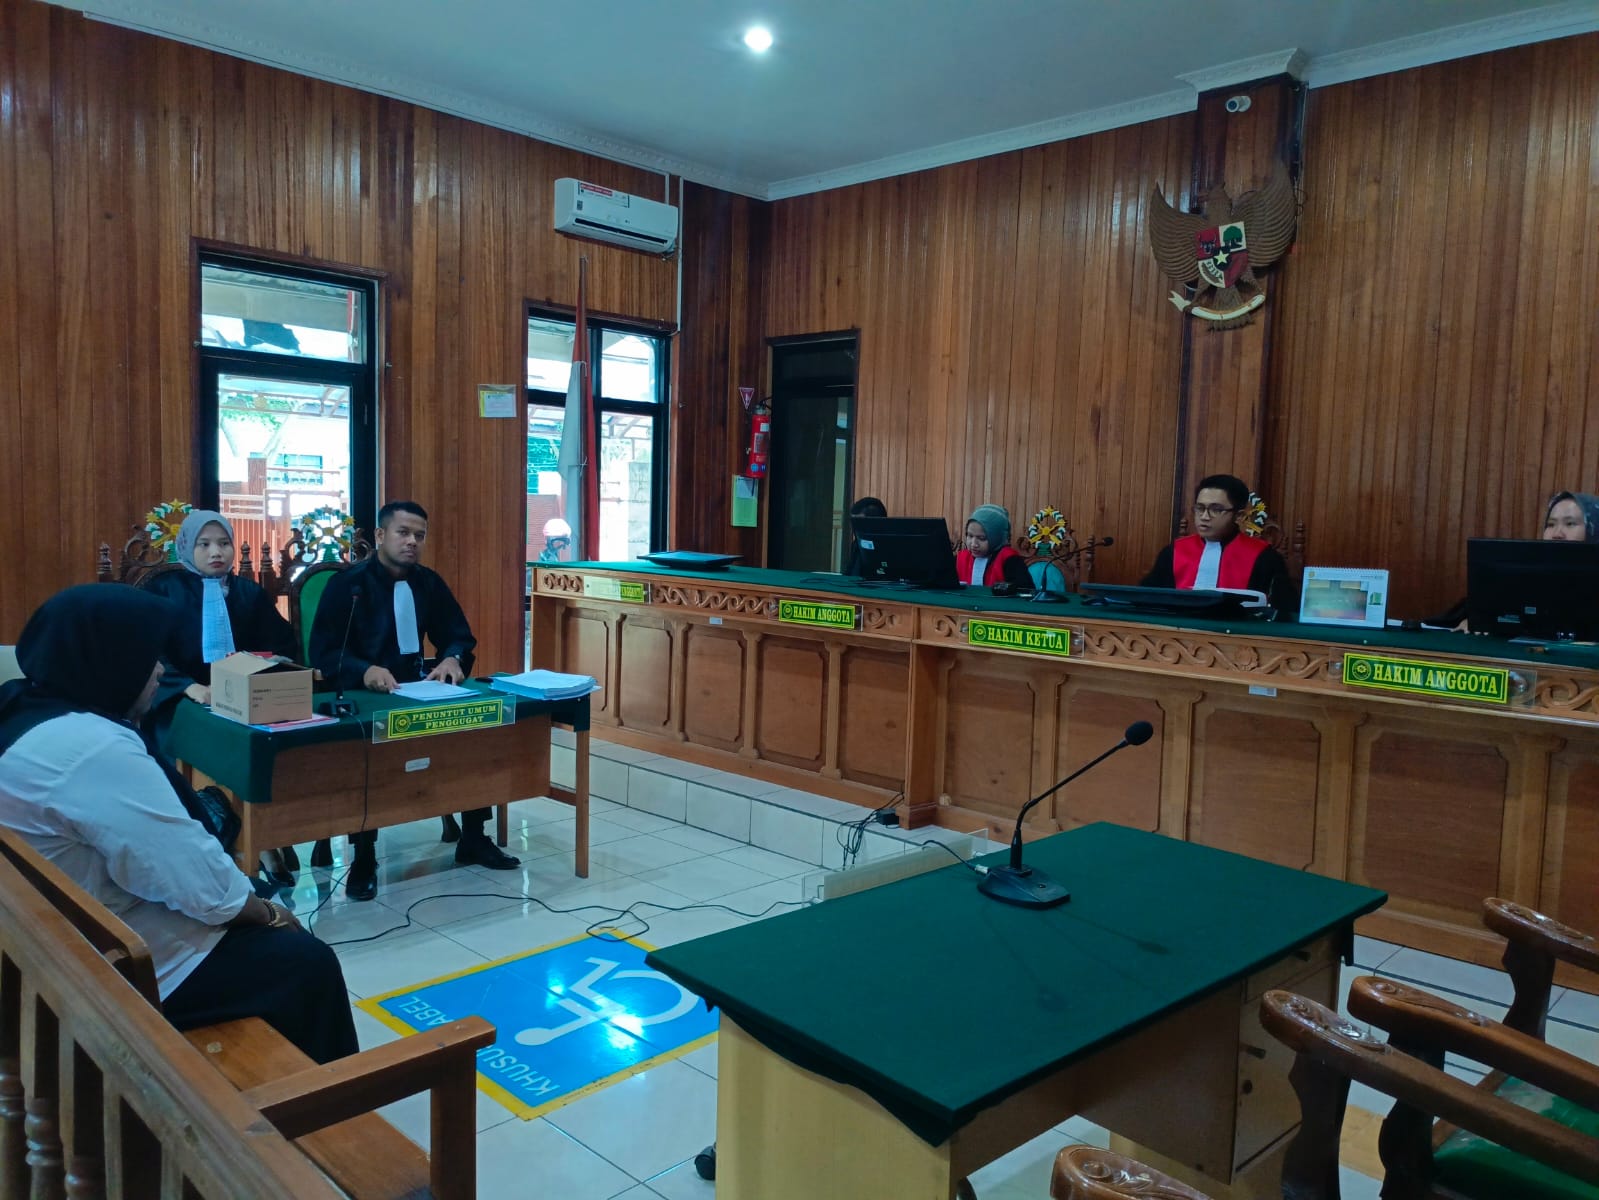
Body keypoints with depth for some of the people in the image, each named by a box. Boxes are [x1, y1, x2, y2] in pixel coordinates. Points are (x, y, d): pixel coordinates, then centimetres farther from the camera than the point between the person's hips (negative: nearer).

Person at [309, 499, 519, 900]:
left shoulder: (429, 582, 12)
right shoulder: (347, 584, -4)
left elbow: (459, 636, 12)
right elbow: (322, 652, -11)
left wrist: (452, 659, -13)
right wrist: (365, 671, -31)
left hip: (419, 689, 5)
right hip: (361, 693, -5)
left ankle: (473, 838, -1)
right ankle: (363, 858, -18)